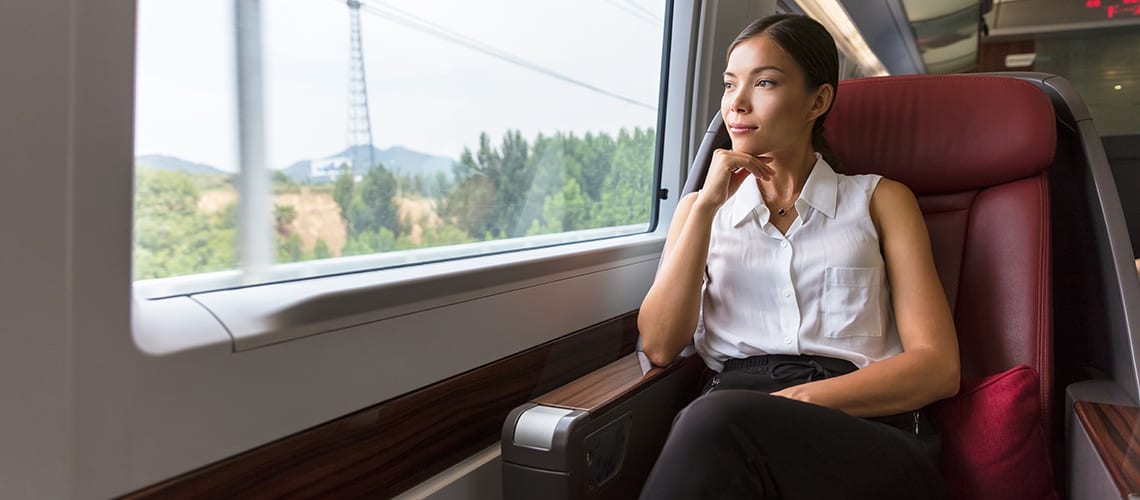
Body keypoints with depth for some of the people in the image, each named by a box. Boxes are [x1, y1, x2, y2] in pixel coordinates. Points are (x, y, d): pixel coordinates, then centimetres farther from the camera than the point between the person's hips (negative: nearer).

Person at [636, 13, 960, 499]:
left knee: (717, 424, -34)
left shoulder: (880, 199, 13)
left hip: (866, 427, -2)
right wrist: (707, 205, -2)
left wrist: (802, 400, -13)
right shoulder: (701, 207, 19)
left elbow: (938, 367, 3)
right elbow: (659, 346, 3)